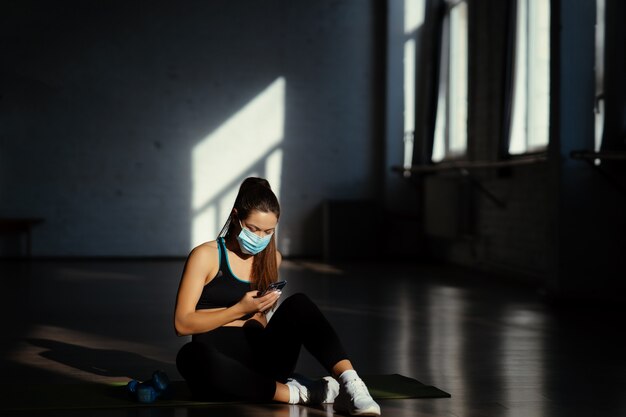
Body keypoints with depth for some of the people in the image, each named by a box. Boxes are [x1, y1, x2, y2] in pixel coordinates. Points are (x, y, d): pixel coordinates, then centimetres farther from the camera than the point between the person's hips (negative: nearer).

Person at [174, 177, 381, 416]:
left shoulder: (271, 258, 15)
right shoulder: (205, 256, -1)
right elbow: (182, 324, -6)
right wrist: (240, 309, -14)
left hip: (261, 360, 4)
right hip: (220, 366, -4)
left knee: (298, 304, -22)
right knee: (192, 355, -40)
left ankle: (349, 384, -38)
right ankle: (297, 393, -38)